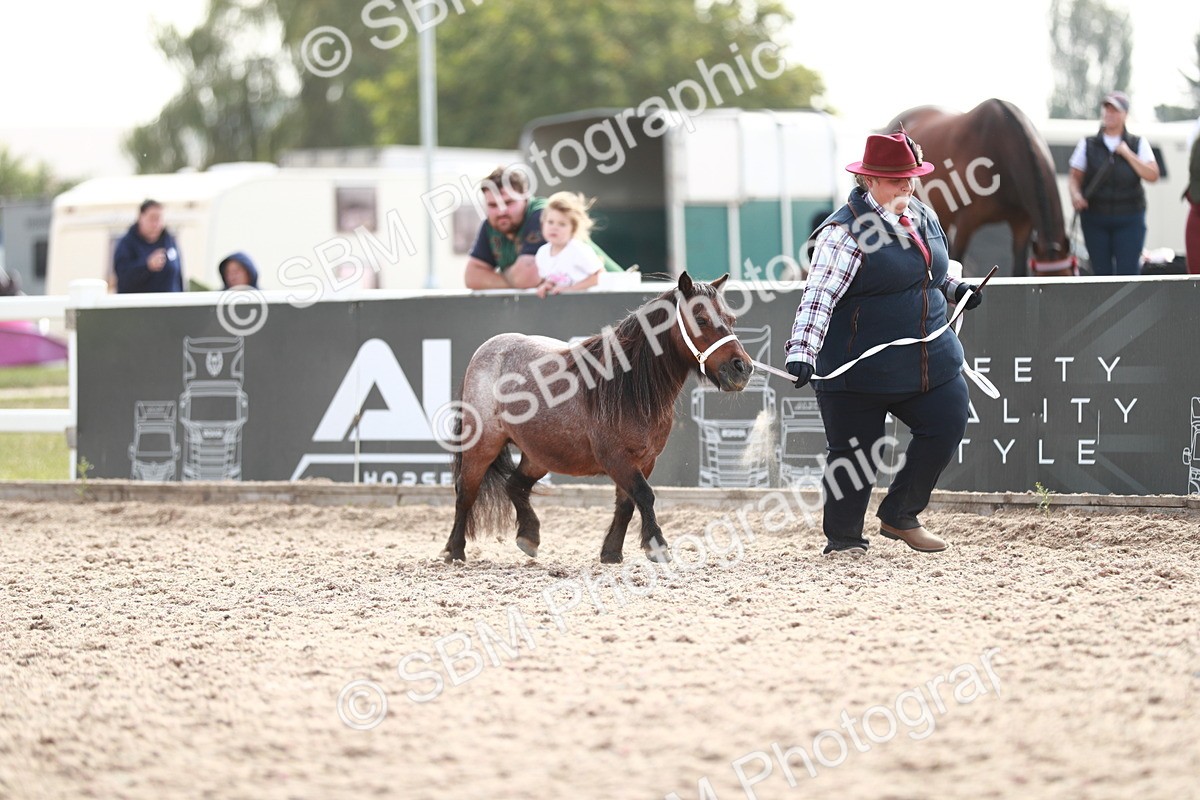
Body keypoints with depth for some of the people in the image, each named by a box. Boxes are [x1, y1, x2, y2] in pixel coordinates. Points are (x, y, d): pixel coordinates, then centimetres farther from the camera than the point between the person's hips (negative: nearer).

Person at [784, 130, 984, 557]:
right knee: (854, 455, 2)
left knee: (947, 426, 0)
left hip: (930, 358, 7)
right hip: (860, 369, -7)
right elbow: (819, 295, -23)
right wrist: (802, 351, -33)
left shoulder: (924, 216, 10)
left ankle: (899, 516, 18)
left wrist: (956, 287, 10)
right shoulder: (846, 230, -15)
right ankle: (842, 538, 22)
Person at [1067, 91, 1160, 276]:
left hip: (1129, 220, -1)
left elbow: (1152, 175, -3)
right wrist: (1075, 194, -16)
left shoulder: (1138, 144, 6)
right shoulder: (1088, 145, 7)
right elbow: (1075, 177, 5)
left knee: (1127, 273, -10)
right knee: (1102, 273, 4)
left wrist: (1128, 154, -10)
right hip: (1094, 218, 1)